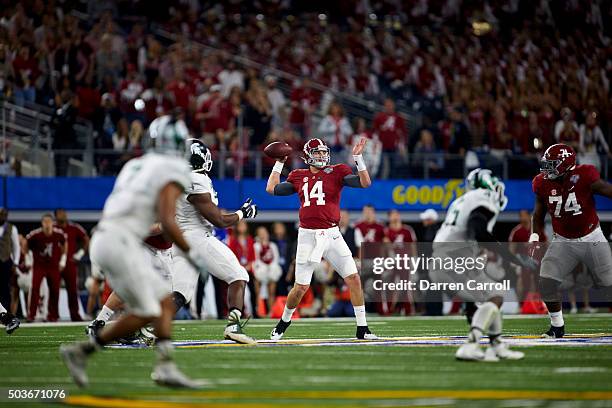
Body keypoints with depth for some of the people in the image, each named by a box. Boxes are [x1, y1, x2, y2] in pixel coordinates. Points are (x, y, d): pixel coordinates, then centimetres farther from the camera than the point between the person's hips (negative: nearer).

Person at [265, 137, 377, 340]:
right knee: (301, 287, -1)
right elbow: (272, 189, 12)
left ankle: (362, 329, 2)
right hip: (308, 237, 0)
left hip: (331, 235, 0)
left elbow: (365, 182, -7)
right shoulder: (299, 177, 10)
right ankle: (283, 322, 24)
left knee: (353, 279, -7)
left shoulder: (336, 172, 4)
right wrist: (279, 163, 16)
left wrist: (358, 157, -15)